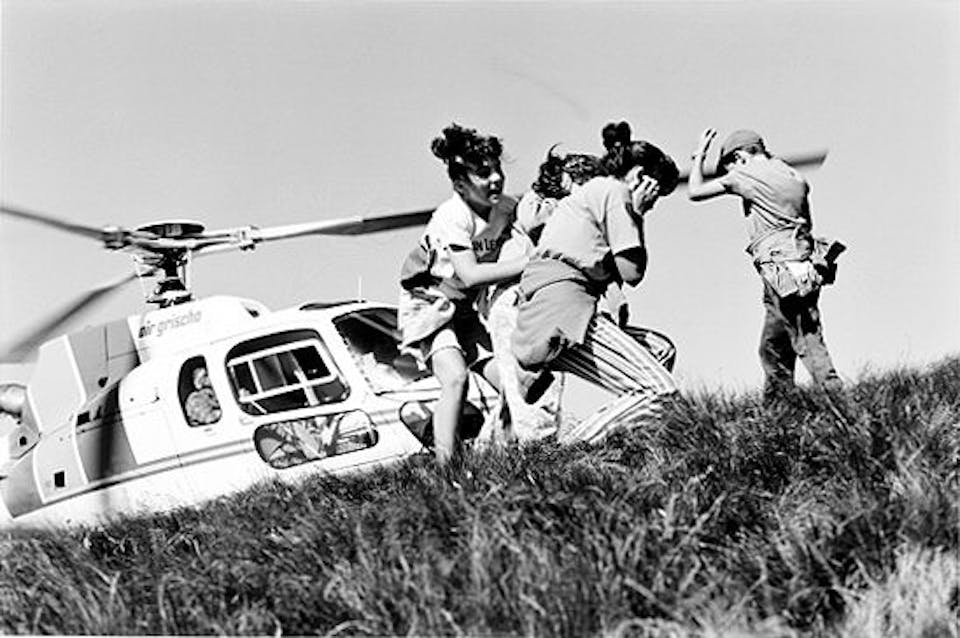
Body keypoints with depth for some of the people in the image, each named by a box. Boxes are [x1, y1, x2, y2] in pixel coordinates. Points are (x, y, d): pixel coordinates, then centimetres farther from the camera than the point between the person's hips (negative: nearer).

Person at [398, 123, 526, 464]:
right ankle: (445, 465, -28)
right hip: (428, 305, -7)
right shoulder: (452, 216, -25)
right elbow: (469, 275, -33)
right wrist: (529, 261, -33)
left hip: (464, 309, 7)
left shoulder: (506, 208, -3)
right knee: (455, 378, -28)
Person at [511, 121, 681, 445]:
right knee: (661, 392, -15)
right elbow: (631, 271, -4)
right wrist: (635, 215, 7)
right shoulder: (615, 191, 2)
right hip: (562, 305, -10)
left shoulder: (587, 192, 31)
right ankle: (566, 449, -21)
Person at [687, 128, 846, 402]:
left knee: (809, 344, -6)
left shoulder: (746, 175, -2)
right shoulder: (795, 177, 18)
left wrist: (699, 155, 19)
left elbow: (695, 191, 7)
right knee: (772, 347, 11)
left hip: (780, 270, -7)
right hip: (806, 265, 7)